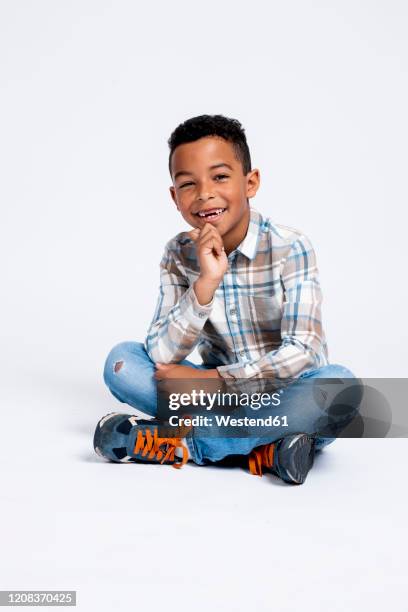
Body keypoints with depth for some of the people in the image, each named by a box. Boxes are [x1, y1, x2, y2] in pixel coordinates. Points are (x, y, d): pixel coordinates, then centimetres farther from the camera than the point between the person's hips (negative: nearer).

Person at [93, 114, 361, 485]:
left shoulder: (290, 248, -14)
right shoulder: (179, 254, -4)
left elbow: (301, 353, -21)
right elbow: (161, 356, -14)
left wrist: (210, 379, -19)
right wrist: (207, 281, -26)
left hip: (284, 395, -3)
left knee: (339, 383, -34)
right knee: (121, 361, -14)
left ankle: (182, 441, -26)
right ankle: (261, 446, -24)